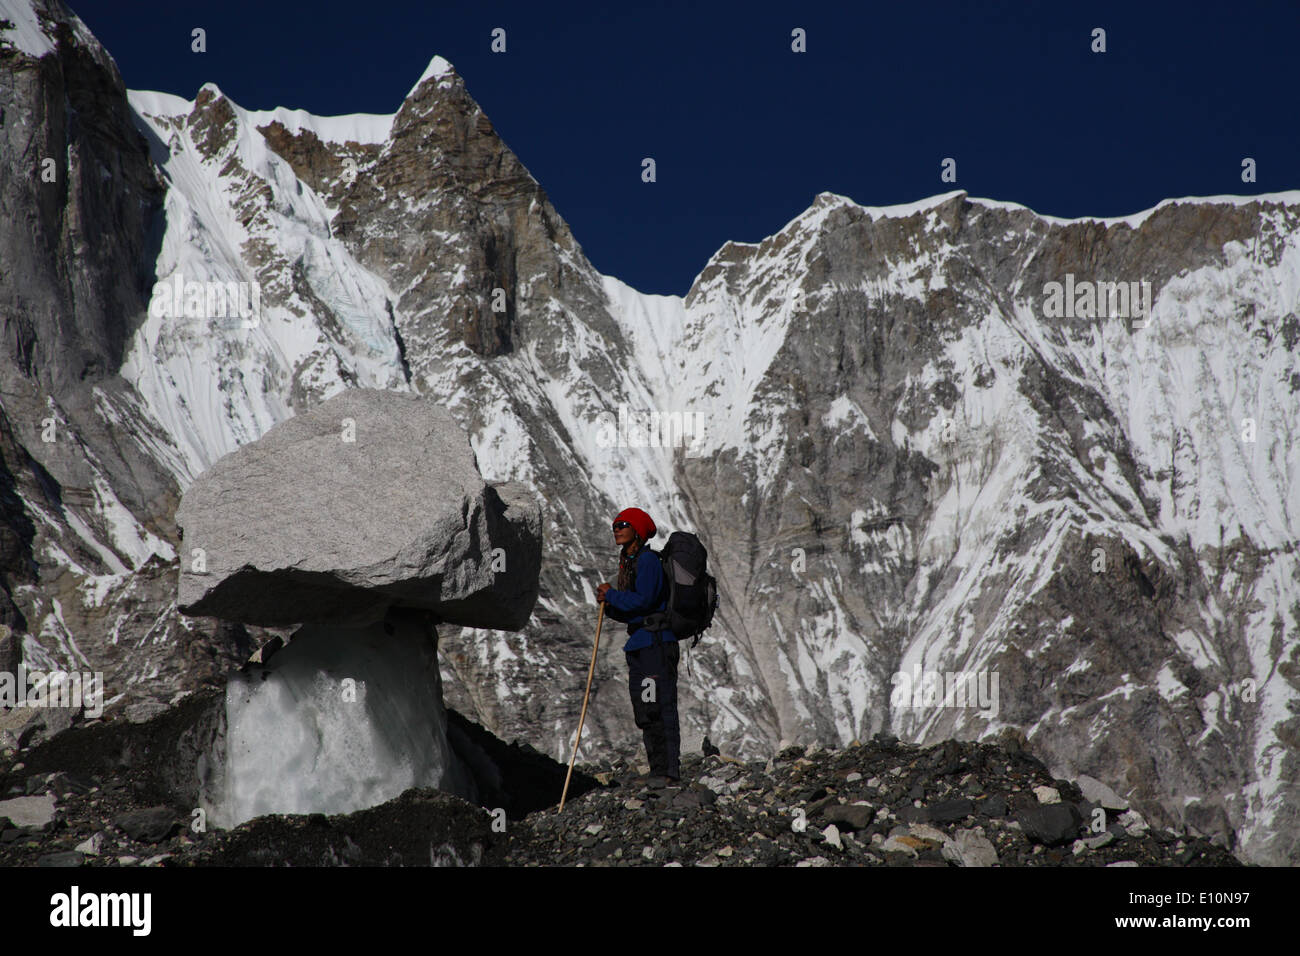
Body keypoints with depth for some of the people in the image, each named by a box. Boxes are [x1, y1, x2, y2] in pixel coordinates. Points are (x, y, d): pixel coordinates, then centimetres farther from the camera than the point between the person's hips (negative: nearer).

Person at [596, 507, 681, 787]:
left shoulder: (647, 560, -10)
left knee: (660, 709, -11)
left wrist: (612, 595, -8)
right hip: (639, 644, 10)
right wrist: (610, 606, 3)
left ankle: (671, 772, -11)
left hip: (656, 642, -10)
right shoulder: (627, 563, 19)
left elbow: (643, 601, -21)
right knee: (644, 712, 10)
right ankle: (657, 771, 15)